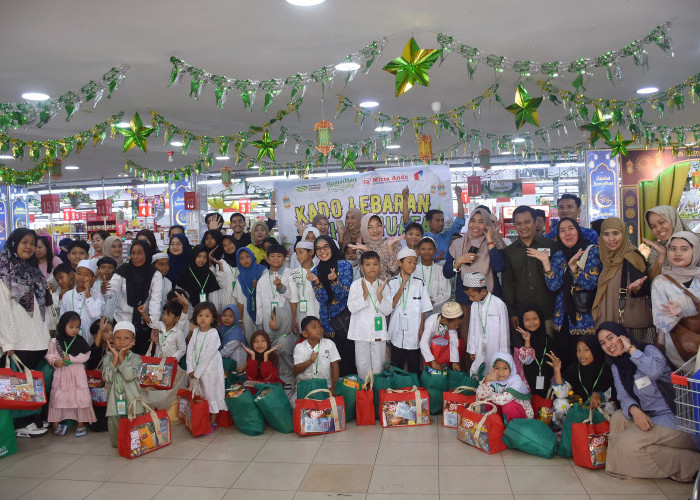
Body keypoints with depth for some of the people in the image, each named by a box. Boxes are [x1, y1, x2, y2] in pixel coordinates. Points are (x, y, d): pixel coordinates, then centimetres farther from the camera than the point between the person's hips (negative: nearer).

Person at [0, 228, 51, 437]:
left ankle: (35, 420, 20)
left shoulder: (34, 271, 15)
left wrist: (48, 335, 11)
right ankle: (21, 424, 12)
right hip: (18, 342, -6)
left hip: (39, 341, 6)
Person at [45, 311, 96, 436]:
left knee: (81, 397, 1)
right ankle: (56, 423, 21)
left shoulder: (80, 340, -1)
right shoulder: (56, 341, 0)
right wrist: (55, 362, -15)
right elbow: (49, 355, 4)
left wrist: (71, 358, -15)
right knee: (58, 397, 6)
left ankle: (81, 424, 14)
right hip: (61, 373, 0)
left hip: (77, 374, 0)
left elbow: (86, 355, -5)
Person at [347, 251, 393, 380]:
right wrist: (365, 294, -20)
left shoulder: (383, 285, 1)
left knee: (378, 365, 8)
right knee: (363, 365, 6)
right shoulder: (356, 285, -3)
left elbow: (387, 311, -3)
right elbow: (352, 308, -11)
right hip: (361, 331, -1)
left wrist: (379, 294, -17)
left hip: (378, 331, 1)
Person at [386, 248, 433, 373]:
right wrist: (403, 285, -15)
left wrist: (421, 329, -1)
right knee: (397, 364, 8)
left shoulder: (419, 283, 1)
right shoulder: (392, 283, 0)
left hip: (413, 330, 0)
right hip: (397, 329, 0)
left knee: (414, 366, 6)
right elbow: (392, 304, -12)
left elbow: (423, 309, 3)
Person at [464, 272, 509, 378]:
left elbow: (504, 330, -8)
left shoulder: (499, 304, -13)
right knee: (475, 374, 4)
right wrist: (471, 349, 13)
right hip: (480, 351, 5)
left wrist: (503, 353, -4)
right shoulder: (474, 305, 2)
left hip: (495, 349, -4)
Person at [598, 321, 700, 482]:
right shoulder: (617, 367, 13)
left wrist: (631, 348, -19)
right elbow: (623, 396, 2)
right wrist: (635, 410, -20)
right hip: (648, 418, 7)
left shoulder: (649, 350, -7)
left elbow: (655, 371, -30)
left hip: (674, 418, -7)